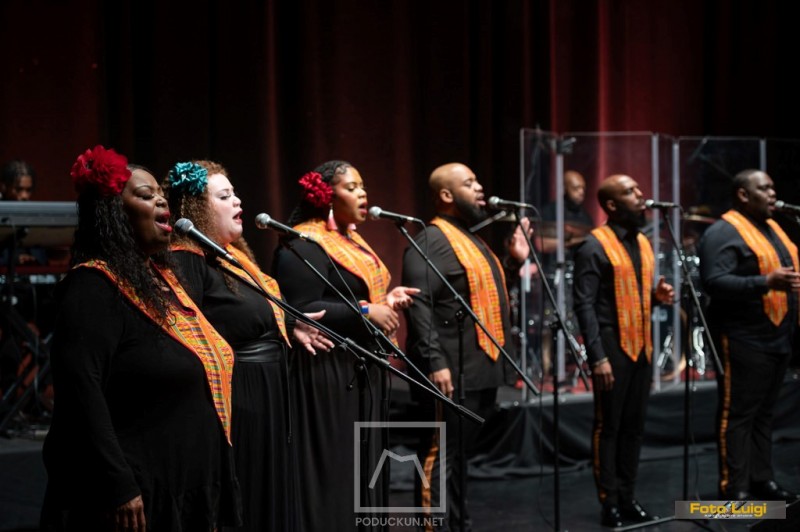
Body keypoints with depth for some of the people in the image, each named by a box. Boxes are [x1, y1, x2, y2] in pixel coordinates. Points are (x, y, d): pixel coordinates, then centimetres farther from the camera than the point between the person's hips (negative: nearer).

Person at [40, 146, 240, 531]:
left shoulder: (163, 278, 14)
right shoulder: (94, 286, -14)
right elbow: (81, 393, -23)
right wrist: (117, 488, -26)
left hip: (190, 487, 9)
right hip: (140, 495, -9)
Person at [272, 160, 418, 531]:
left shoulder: (351, 240, 16)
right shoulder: (303, 246, -14)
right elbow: (302, 311, -23)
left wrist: (386, 299, 6)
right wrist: (364, 311, -23)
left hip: (361, 371, 10)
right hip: (328, 372, -10)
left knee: (362, 464, 13)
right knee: (333, 470, -5)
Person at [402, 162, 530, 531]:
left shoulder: (471, 239, 19)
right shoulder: (431, 241, -12)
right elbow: (418, 305, -21)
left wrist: (515, 260, 17)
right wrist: (434, 362, -27)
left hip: (482, 369, 10)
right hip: (453, 372, -10)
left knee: (460, 455, 16)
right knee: (441, 455, -5)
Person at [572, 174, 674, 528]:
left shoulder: (642, 243, 14)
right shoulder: (594, 246, -10)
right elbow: (585, 304, -15)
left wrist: (657, 295, 0)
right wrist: (598, 355, -21)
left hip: (642, 347, 7)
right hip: (613, 348, -7)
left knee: (634, 426, 11)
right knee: (608, 426, 0)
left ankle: (627, 498, 20)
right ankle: (609, 503, 7)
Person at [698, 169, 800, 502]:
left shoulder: (773, 228, 17)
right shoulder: (723, 233, -12)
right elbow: (714, 282, -23)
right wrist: (766, 283, -30)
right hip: (743, 340, -9)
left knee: (763, 414, 14)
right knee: (738, 415, -4)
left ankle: (762, 480, 21)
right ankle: (734, 489, 0)